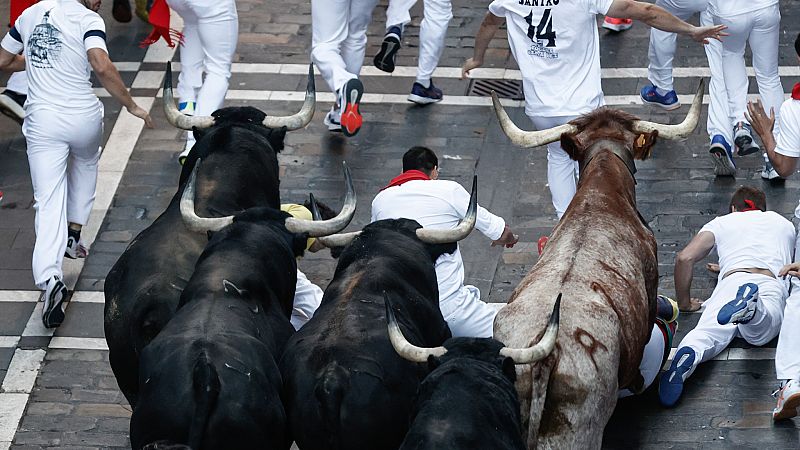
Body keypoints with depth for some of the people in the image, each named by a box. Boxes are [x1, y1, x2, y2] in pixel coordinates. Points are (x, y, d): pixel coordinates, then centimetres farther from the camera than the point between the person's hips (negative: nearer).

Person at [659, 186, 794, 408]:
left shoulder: (722, 222, 31)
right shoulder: (784, 223, 41)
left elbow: (684, 258, 17)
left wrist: (684, 302, 29)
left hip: (732, 280, -1)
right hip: (773, 284, 1)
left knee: (709, 331, -25)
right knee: (759, 333, -31)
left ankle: (688, 353, -60)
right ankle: (751, 309, -66)